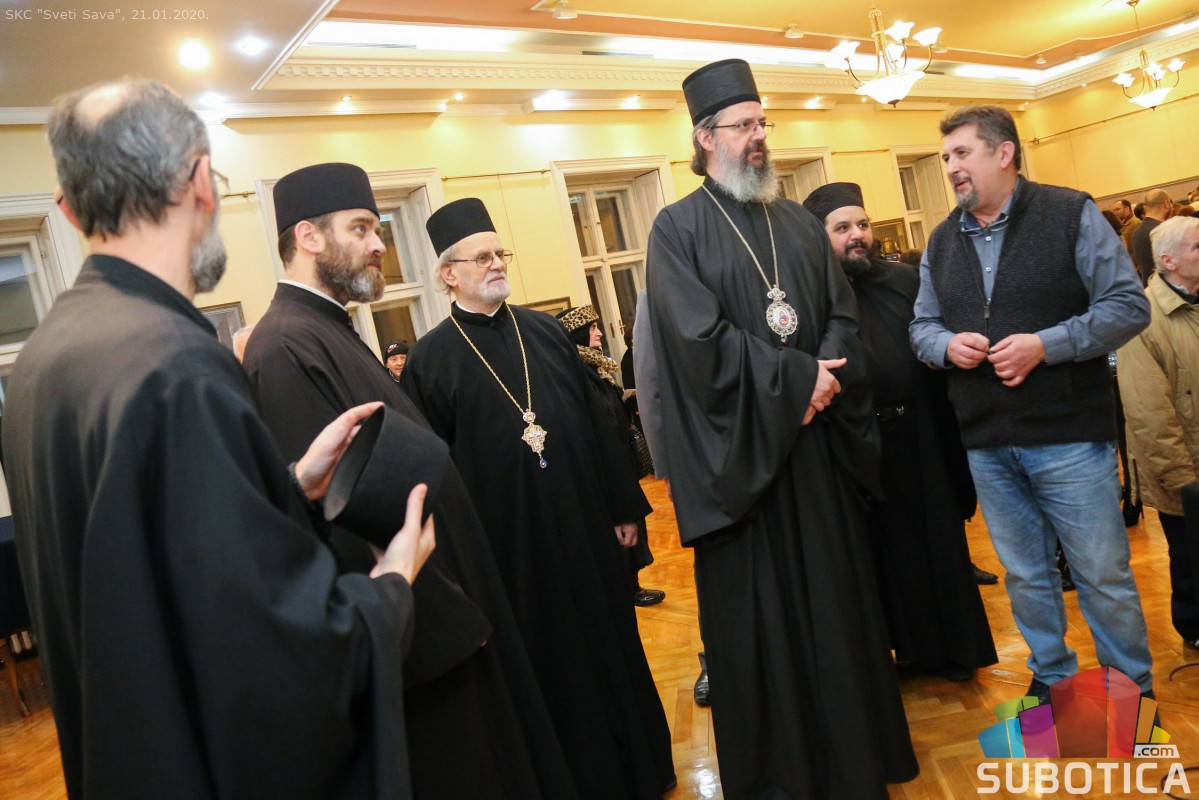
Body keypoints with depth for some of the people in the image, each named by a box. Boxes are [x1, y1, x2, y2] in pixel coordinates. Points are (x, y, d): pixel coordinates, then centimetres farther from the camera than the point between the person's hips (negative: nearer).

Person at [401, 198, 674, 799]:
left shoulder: (545, 331, 5)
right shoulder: (430, 360, -5)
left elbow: (596, 423, 7)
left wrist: (624, 505, 7)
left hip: (587, 529, 4)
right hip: (511, 547, -4)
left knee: (614, 649, 17)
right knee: (554, 670, 10)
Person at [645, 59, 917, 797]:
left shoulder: (798, 221, 13)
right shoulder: (679, 228, -4)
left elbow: (844, 316, 8)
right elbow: (698, 338, -16)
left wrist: (826, 379, -12)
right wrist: (798, 376, -14)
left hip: (821, 440, 5)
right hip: (742, 450, -5)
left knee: (839, 596, 13)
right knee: (761, 612, 5)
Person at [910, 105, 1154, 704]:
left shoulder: (1070, 214, -3)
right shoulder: (942, 241, 10)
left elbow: (1128, 305, -7)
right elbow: (922, 326, 15)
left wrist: (1045, 345, -20)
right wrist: (947, 345, -9)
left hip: (1069, 435, -4)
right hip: (985, 442, 4)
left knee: (1103, 575, 5)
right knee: (1024, 575, 16)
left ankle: (1132, 689, 26)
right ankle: (1052, 677, 34)